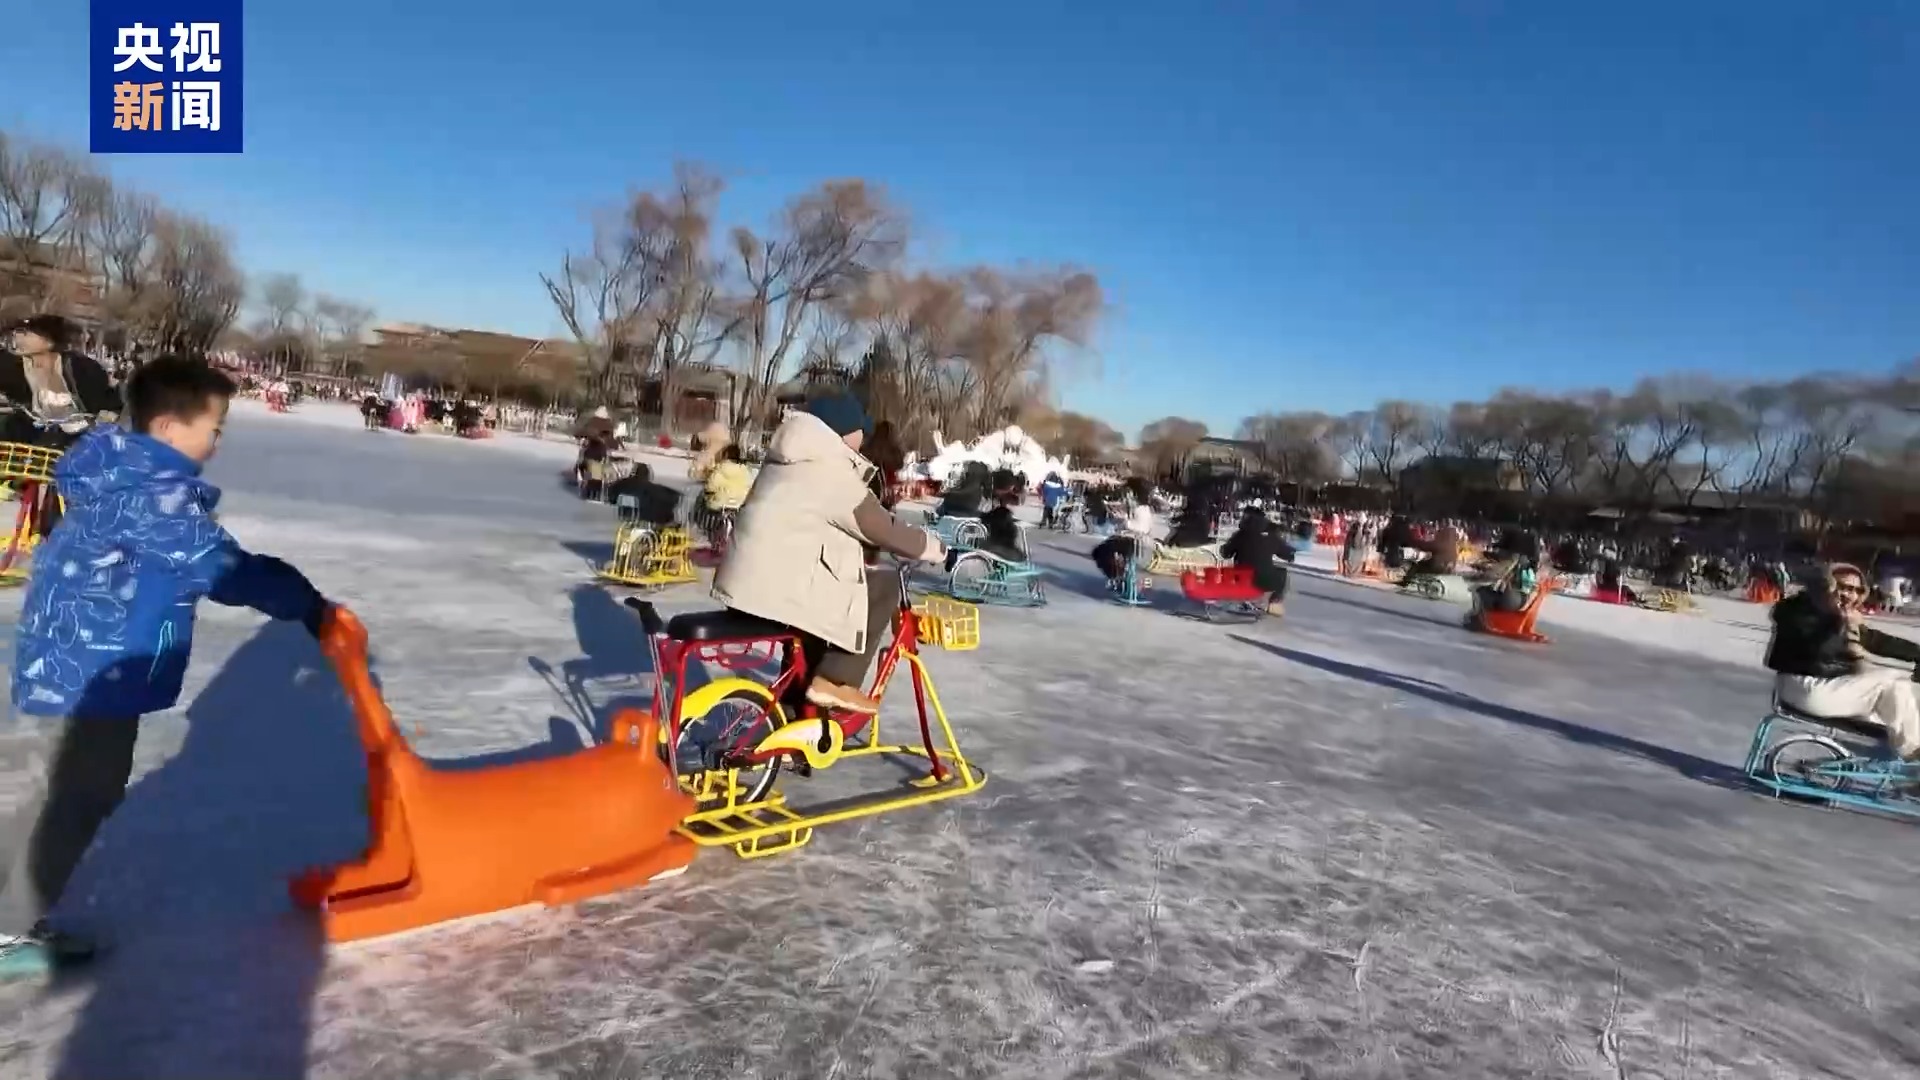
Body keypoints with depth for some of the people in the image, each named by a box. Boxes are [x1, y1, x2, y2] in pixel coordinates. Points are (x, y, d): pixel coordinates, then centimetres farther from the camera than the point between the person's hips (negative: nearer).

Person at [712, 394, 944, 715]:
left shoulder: (788, 463, 18)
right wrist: (937, 549, 7)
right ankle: (834, 681, -1)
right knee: (885, 587, -2)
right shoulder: (834, 475, -11)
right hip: (780, 586, -10)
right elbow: (886, 531, -6)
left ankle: (795, 699, 34)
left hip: (745, 580, 10)